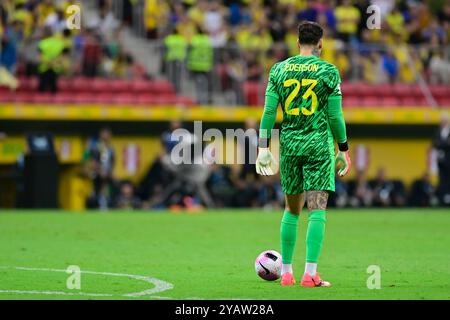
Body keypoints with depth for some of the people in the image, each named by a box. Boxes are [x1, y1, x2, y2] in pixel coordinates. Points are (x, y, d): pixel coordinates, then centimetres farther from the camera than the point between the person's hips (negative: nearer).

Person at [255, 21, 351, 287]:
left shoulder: (279, 70, 5)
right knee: (317, 209, -6)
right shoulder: (329, 71, -3)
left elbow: (269, 110, 2)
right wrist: (344, 149, 5)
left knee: (292, 210, 16)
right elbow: (335, 115, -4)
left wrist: (263, 147, 5)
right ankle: (310, 273, -15)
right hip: (319, 145, -3)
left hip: (289, 145, 4)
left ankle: (286, 272, 17)